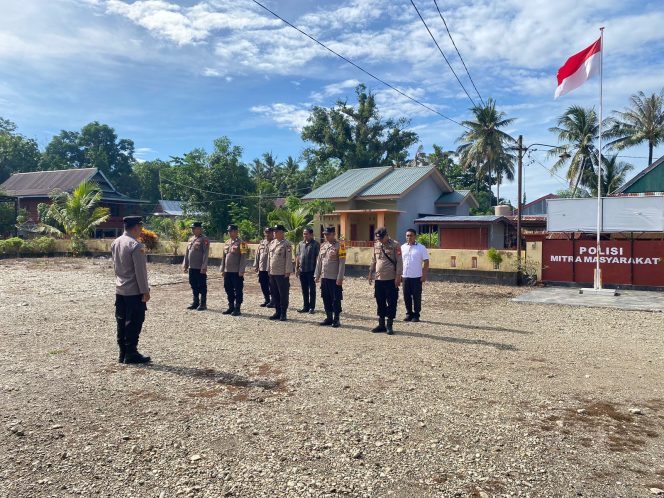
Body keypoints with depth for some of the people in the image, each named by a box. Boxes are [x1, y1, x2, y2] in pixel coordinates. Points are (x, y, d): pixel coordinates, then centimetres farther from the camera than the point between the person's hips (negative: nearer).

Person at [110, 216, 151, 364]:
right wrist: (145, 291, -14)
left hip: (120, 290, 8)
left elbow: (115, 265, 15)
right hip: (134, 291, -8)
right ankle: (131, 354, 5)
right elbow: (140, 270, -18)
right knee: (134, 323, 0)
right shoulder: (136, 246, -17)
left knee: (121, 321, 12)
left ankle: (122, 353, 19)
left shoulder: (115, 243, 9)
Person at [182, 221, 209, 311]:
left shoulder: (204, 239, -10)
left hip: (200, 268, -7)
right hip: (191, 267, 7)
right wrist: (185, 265, 14)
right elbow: (187, 252, 18)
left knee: (202, 286, 1)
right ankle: (195, 303, 23)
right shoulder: (191, 239, 14)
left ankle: (203, 304, 10)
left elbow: (206, 254, -15)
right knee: (194, 286, 13)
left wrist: (204, 267, -19)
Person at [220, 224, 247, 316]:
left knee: (237, 291, 1)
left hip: (237, 272, -7)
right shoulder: (226, 243, 13)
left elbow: (243, 258, -11)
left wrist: (241, 271, -15)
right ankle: (231, 307, 22)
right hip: (227, 271, 7)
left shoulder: (241, 243, -7)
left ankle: (237, 309, 8)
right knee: (228, 290, 11)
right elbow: (223, 257, 18)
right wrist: (222, 269, 13)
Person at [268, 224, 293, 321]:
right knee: (274, 294, 11)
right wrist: (269, 270, 15)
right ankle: (277, 312, 21)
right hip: (272, 273, 7)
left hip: (282, 274, -7)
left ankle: (283, 313, 9)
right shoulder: (272, 243, 13)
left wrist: (287, 272, -15)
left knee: (283, 294, 1)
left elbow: (289, 259, -11)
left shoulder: (286, 244, -8)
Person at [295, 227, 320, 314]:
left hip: (311, 270, -5)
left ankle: (312, 307, 12)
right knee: (304, 290, 12)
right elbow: (298, 256, 14)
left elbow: (317, 257, -8)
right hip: (302, 270, 5)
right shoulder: (301, 244, 11)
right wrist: (296, 268, 9)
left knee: (312, 289, 4)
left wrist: (316, 269, -13)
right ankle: (306, 306, 21)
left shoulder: (315, 244, -5)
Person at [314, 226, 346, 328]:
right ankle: (329, 318, 21)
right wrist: (317, 275, 12)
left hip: (335, 278, -6)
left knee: (336, 300, 1)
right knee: (326, 299, 11)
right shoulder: (323, 246, 10)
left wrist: (340, 278, -16)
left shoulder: (339, 245, -8)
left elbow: (342, 263, -12)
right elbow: (319, 261, 15)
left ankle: (336, 319, 10)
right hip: (324, 278, 6)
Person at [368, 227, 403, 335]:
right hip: (378, 278, 6)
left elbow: (399, 262, -9)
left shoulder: (395, 245, -7)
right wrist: (370, 273, 15)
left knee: (391, 303, 1)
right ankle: (381, 324, 21)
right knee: (380, 302, 11)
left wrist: (398, 276, -14)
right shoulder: (376, 245, 10)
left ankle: (389, 325, 10)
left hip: (391, 279, -5)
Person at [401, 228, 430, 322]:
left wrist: (424, 275, -9)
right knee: (406, 296, 7)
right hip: (405, 276, 3)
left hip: (417, 277, -3)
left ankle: (416, 315, 13)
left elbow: (426, 262, -3)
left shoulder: (421, 248, -3)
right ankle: (409, 314, 20)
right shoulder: (403, 247, 7)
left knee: (417, 297, 3)